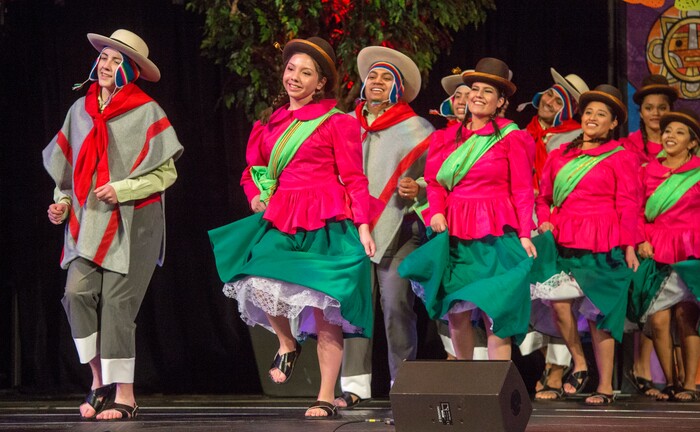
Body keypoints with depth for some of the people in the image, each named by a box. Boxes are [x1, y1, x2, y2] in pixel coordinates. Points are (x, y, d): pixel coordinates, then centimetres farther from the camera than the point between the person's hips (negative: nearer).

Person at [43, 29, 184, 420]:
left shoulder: (146, 112, -2)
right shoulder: (81, 109, 12)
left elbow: (166, 173, -4)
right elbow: (71, 168, 21)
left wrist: (122, 189, -15)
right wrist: (63, 202, 5)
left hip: (132, 222, -4)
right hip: (89, 223, 4)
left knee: (117, 302, -8)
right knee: (78, 292, -12)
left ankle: (124, 395, 0)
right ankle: (100, 379, 2)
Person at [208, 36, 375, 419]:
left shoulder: (337, 122, 1)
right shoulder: (271, 125, 15)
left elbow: (354, 178, -2)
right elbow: (251, 172, 25)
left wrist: (363, 226, -10)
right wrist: (256, 196, 4)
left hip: (325, 227, -4)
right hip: (280, 224, 4)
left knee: (324, 314, -3)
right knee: (258, 285, -21)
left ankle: (326, 398, 6)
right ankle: (286, 344, 9)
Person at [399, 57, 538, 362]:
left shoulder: (511, 137, 1)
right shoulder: (449, 137, 13)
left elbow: (522, 190, -2)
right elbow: (435, 181, 13)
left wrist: (524, 234, -11)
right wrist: (436, 212, -5)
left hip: (495, 234, -4)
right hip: (454, 234, 4)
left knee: (494, 312, -8)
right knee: (455, 312, 5)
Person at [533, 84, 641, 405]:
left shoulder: (620, 158, 4)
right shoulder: (560, 156, 15)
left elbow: (628, 206, 0)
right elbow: (544, 196, 21)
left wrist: (629, 246, -6)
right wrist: (545, 222, 3)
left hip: (601, 247, -3)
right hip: (563, 243, 4)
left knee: (598, 313, -2)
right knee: (558, 304, -13)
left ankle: (605, 386, 5)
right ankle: (579, 364, 8)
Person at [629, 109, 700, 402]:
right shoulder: (649, 170, 13)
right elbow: (638, 211, 16)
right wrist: (641, 240, 3)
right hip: (655, 253, 3)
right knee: (658, 320, -3)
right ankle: (670, 382, 8)